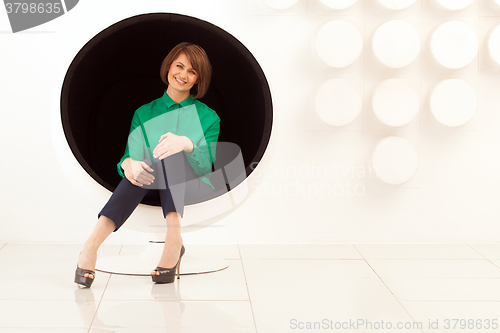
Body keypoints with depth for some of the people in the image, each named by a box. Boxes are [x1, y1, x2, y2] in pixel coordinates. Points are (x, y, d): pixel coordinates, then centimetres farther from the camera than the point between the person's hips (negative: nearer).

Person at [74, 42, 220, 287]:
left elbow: (205, 167, -5)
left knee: (171, 153, -31)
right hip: (155, 189, 1)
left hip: (197, 189, -1)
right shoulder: (145, 114, 15)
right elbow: (130, 155, 3)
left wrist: (187, 144, -29)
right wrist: (128, 164, -25)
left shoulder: (208, 117, 10)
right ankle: (92, 245, -49)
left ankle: (173, 235, -50)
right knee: (139, 168, -33)